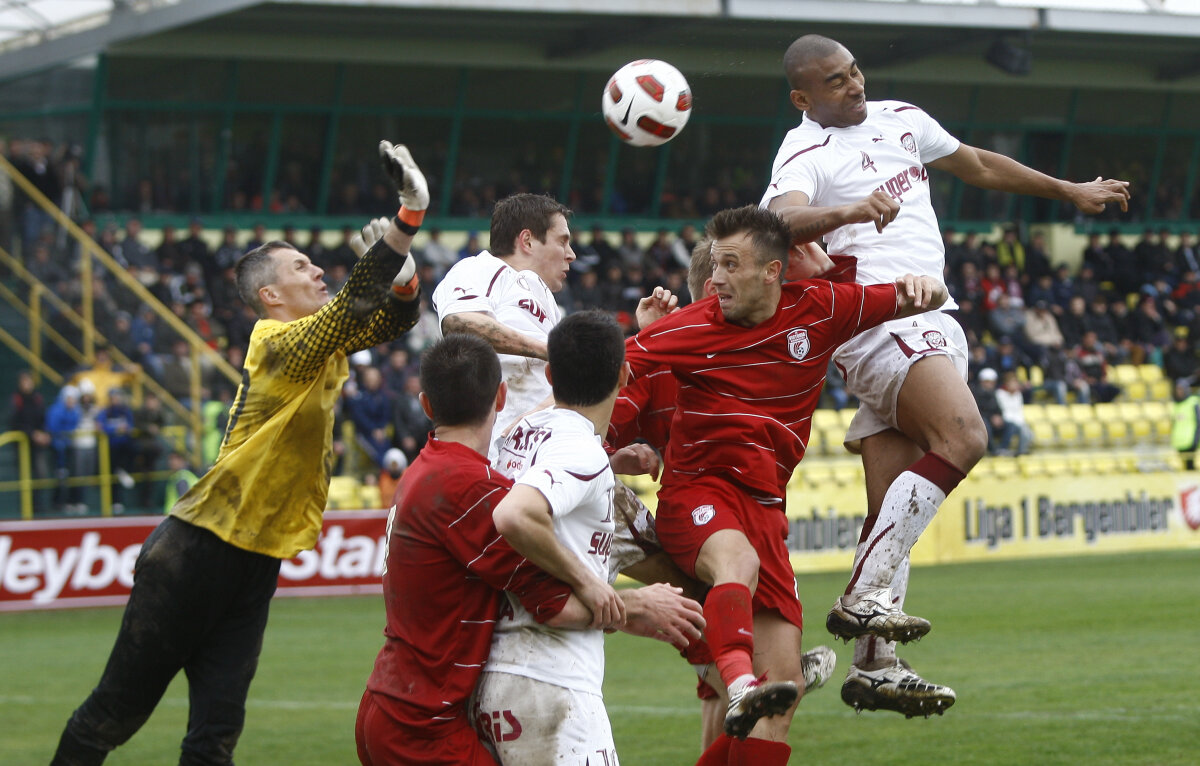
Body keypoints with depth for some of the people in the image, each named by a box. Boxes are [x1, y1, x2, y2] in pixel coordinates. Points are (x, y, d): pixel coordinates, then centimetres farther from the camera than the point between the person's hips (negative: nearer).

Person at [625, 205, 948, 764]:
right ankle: (741, 688, -64)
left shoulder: (819, 310, 4)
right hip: (695, 490, -4)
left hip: (764, 504, 4)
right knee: (738, 561, -41)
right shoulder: (693, 327, -1)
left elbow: (909, 301, 13)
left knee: (784, 685, -3)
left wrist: (921, 288, -9)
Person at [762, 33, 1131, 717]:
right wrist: (847, 212, -48)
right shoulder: (805, 155, -7)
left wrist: (1070, 192, 42)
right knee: (962, 436, -29)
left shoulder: (901, 119, 19)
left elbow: (980, 167, 34)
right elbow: (782, 221, -29)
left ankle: (873, 665, -1)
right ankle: (865, 595, -31)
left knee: (895, 505, 2)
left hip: (931, 323, 8)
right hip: (878, 320, -8)